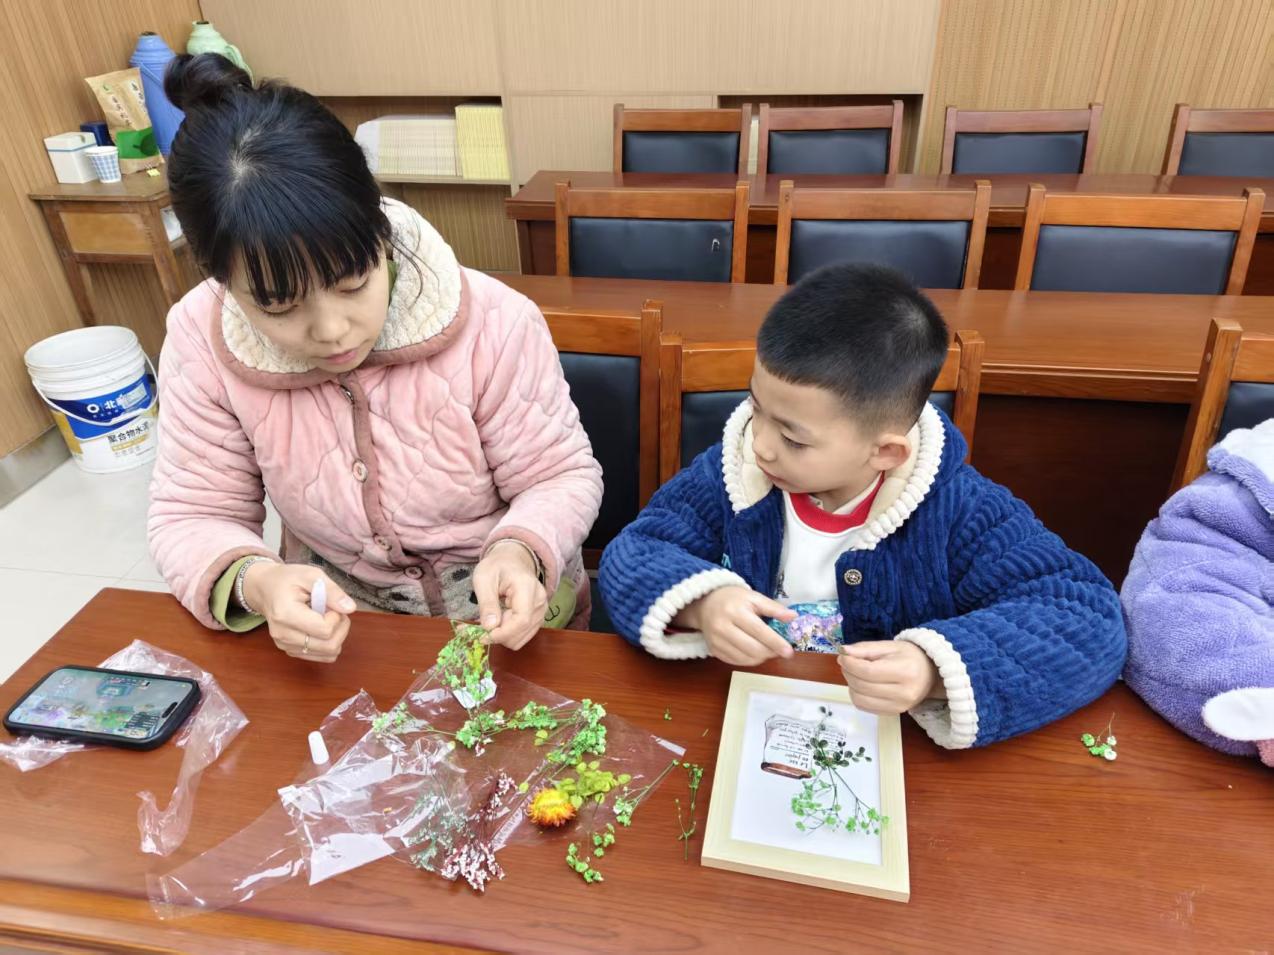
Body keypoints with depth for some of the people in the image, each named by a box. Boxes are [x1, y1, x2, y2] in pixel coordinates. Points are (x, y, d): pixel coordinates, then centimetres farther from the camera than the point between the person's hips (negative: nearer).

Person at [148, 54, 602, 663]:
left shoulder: (493, 323, -21)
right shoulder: (201, 341, -14)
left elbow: (562, 477, -10)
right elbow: (193, 517, -6)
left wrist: (518, 553, -31)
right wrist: (254, 582, -28)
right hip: (336, 622, 1)